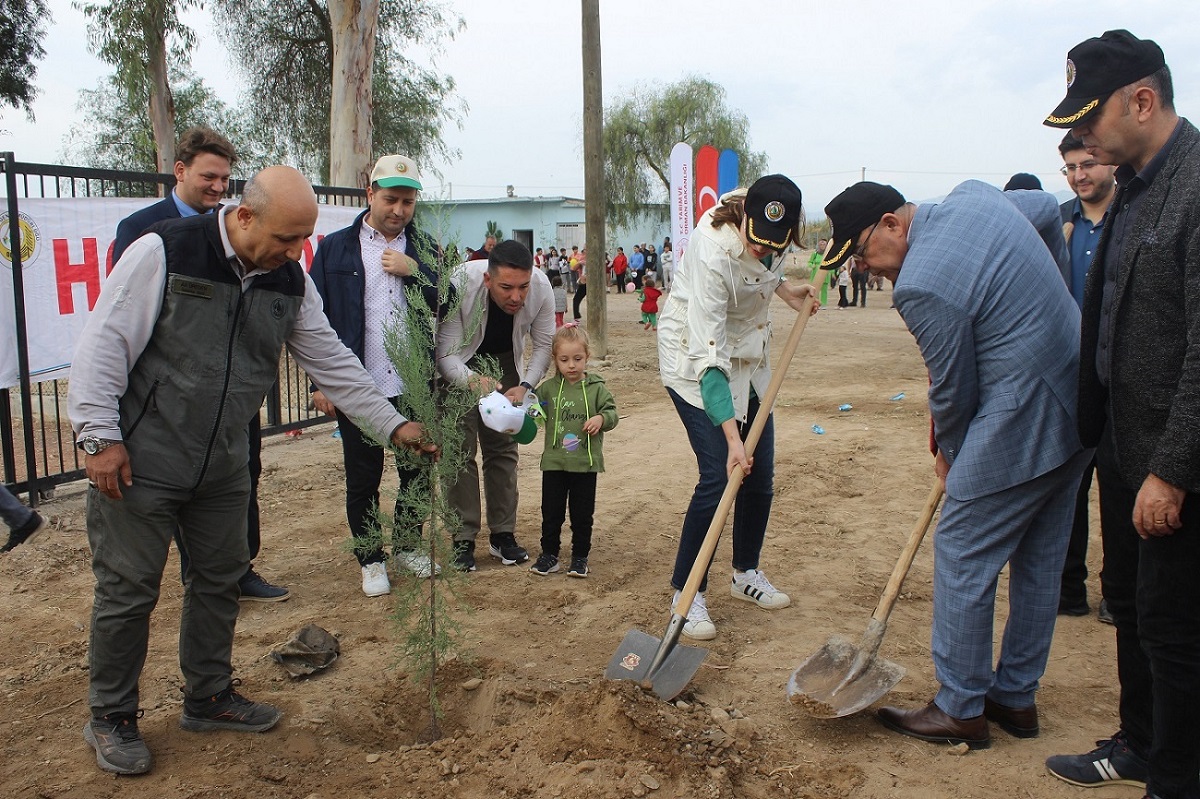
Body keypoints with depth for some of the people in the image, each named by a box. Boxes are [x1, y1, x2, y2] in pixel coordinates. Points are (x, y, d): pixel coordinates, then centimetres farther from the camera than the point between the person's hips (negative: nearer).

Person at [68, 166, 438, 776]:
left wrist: (394, 424, 1)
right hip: (138, 461, -6)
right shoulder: (164, 253, -18)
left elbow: (332, 362, 5)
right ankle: (110, 718, 24)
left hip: (222, 465, 6)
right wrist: (100, 437, -17)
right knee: (128, 590, 4)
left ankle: (209, 698, 34)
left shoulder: (290, 281, 0)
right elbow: (105, 343, -15)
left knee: (220, 579, 15)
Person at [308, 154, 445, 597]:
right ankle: (370, 560, 25)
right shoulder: (335, 248, 0)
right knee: (363, 481, 7)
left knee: (417, 473, 14)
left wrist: (413, 271, -14)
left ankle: (407, 546, 33)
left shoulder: (424, 249, 7)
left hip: (416, 387, 3)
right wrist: (321, 383, -6)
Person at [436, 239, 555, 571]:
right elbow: (446, 355, -33)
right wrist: (472, 380, -53)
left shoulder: (540, 287, -28)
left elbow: (543, 345, -13)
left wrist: (525, 385, -29)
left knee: (503, 447, 5)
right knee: (460, 448, -7)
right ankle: (463, 539, 3)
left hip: (504, 361, 3)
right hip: (456, 366, -3)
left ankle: (502, 534, 15)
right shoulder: (460, 285, -37)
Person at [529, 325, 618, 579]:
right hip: (554, 462, 1)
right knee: (551, 512, 10)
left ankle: (580, 557, 24)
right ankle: (549, 554, 24)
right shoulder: (548, 388, 0)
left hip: (586, 463, -1)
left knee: (582, 514, 10)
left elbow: (612, 412, 0)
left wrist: (601, 418, -20)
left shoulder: (596, 387, -3)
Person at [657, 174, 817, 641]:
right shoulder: (713, 256, -34)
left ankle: (746, 574, 27)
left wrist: (782, 289, -2)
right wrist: (732, 437, -39)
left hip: (749, 356, 7)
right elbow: (707, 355, -36)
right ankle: (686, 593, 2)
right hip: (695, 358, -7)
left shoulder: (770, 227, -14)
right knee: (718, 476, -14)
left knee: (760, 474, 7)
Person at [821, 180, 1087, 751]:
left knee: (962, 558, 2)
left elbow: (954, 388, -11)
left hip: (1020, 420, -10)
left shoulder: (922, 287, -21)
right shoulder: (971, 195, 5)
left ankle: (960, 711, 14)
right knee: (1038, 560, 16)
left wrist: (949, 456, 7)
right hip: (1077, 407, 10)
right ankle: (1016, 698, 31)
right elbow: (1048, 209, 25)